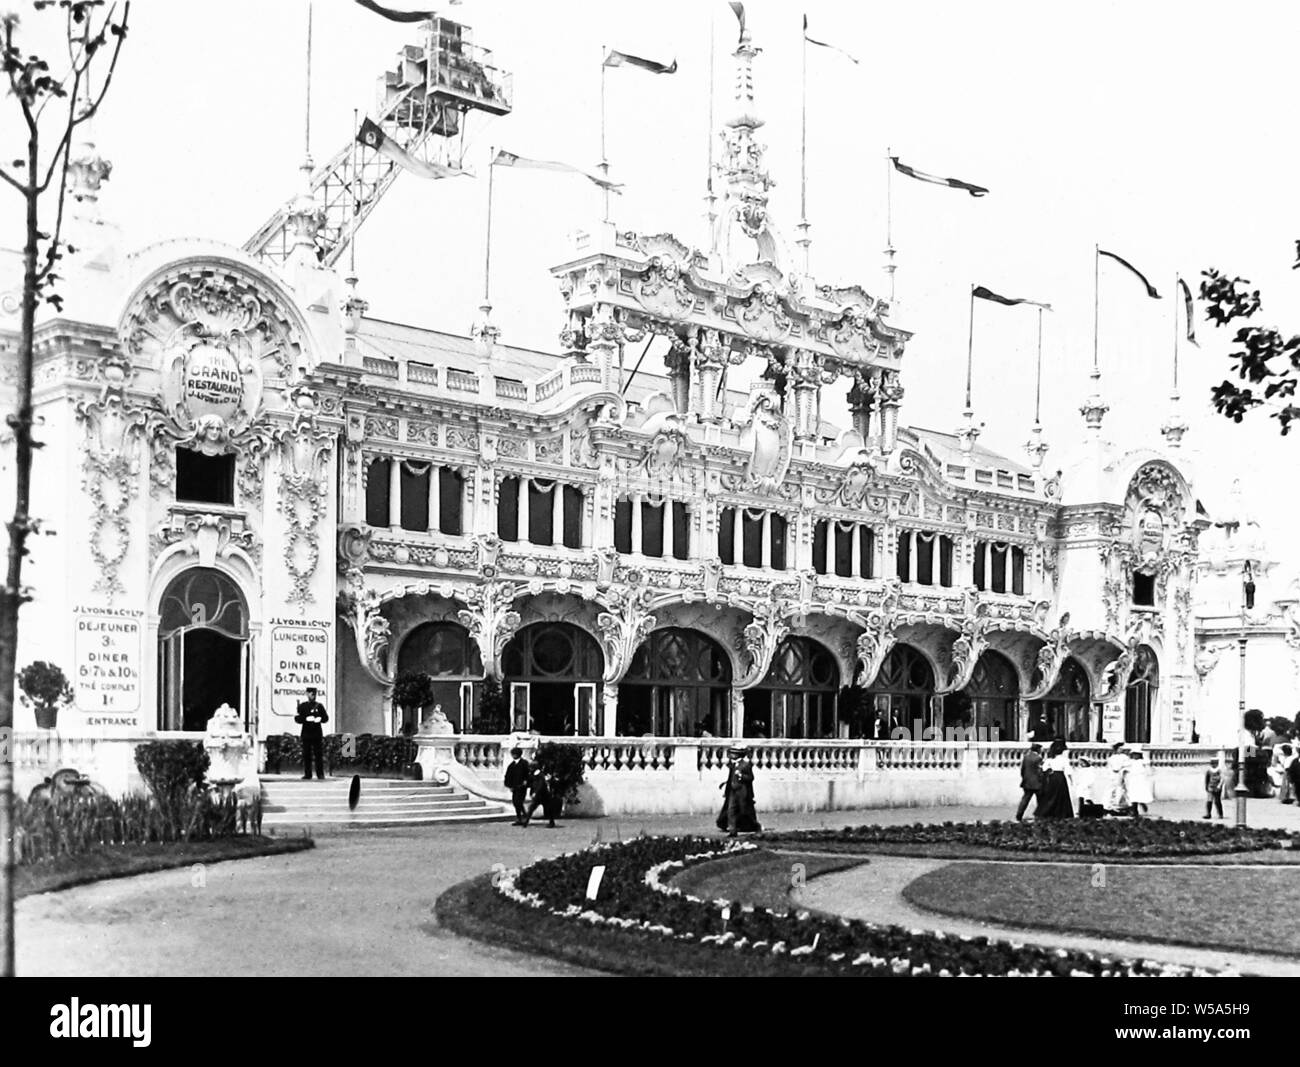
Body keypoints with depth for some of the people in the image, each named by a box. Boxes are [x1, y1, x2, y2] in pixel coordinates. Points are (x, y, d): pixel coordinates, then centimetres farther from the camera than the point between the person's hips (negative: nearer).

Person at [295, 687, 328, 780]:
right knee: (306, 754, 1)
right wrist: (306, 719, -17)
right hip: (306, 733, 0)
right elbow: (297, 718, -1)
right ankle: (307, 774, 7)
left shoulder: (319, 706, 9)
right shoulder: (302, 706, 6)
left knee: (319, 754, -2)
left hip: (317, 734, 0)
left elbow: (326, 718, 8)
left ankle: (320, 773, 1)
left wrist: (320, 719, -12)